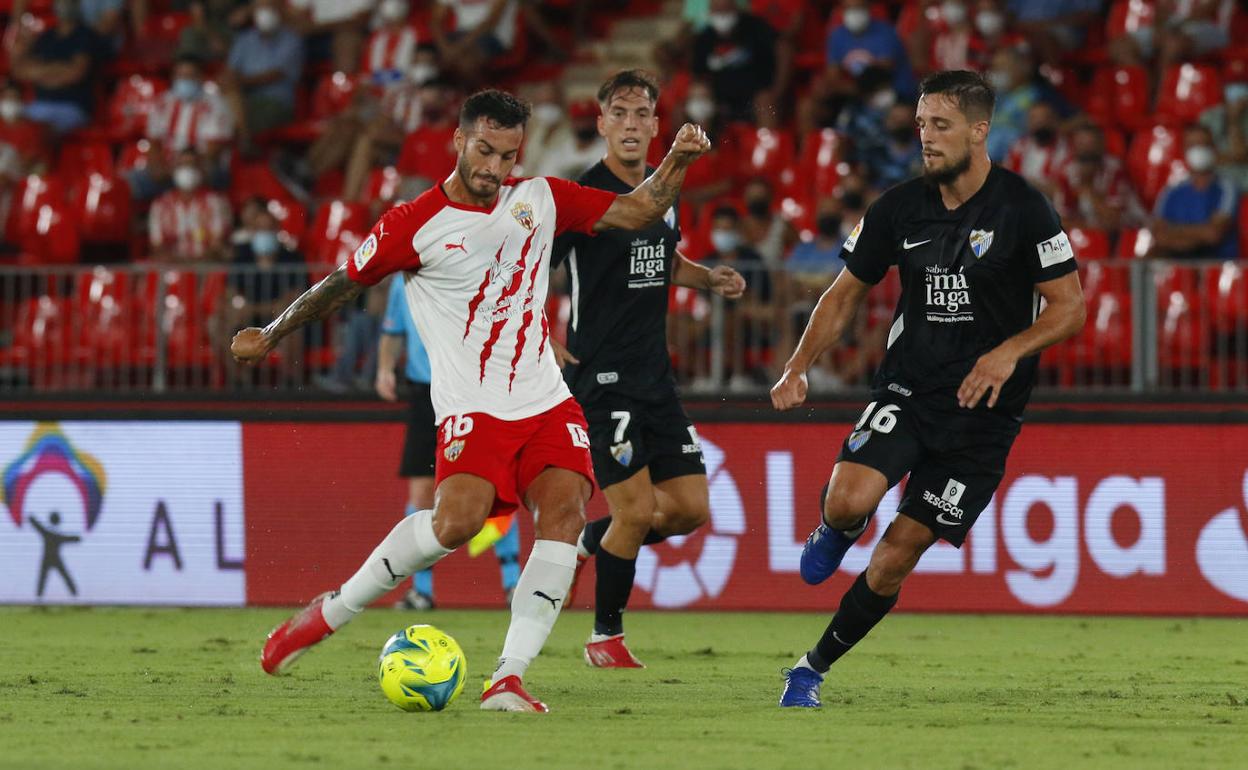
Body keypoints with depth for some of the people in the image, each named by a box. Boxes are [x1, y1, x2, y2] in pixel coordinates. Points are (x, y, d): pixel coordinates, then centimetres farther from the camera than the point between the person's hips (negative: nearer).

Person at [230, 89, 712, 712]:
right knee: (458, 520, -28)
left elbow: (637, 211, 12)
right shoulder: (415, 225, -3)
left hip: (545, 402, 4)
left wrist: (677, 163, -4)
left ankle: (508, 679, -22)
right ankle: (331, 610, -6)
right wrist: (270, 335, 18)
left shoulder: (540, 199, 9)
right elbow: (343, 283, 9)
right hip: (472, 408, -4)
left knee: (564, 512, -21)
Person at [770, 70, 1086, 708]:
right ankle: (837, 532, 12)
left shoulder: (1021, 208, -10)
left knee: (895, 559, -2)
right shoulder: (899, 208, 0)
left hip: (981, 412, -2)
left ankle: (815, 667, 17)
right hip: (905, 390, 2)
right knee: (849, 500, -26)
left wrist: (1009, 352, -24)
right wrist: (798, 367, -3)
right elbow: (846, 295, 11)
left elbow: (1069, 306, -6)